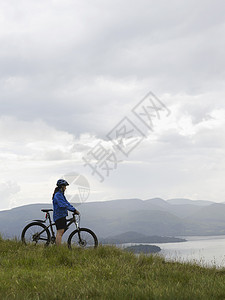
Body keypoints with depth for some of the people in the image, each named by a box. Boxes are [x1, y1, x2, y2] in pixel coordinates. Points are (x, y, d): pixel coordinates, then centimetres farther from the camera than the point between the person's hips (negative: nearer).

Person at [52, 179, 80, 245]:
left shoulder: (61, 194, 19)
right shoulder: (58, 195, -14)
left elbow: (67, 203, 19)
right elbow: (64, 205, -23)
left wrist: (74, 210, 8)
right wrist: (74, 210, -22)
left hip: (62, 215, 10)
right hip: (59, 215, -10)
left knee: (61, 232, 9)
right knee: (60, 232, -13)